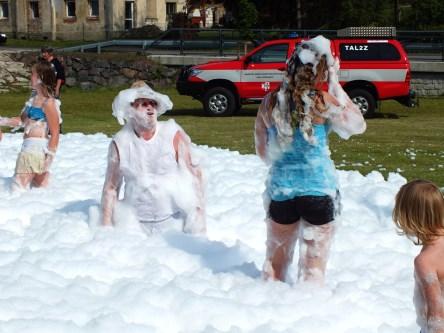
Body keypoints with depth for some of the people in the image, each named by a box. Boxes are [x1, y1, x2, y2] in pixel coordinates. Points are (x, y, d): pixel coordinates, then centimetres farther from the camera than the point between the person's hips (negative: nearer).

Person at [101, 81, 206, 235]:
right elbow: (111, 188, 4)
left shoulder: (174, 135, -8)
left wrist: (199, 214, -10)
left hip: (174, 221, -1)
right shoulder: (120, 143, -4)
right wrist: (106, 226, 3)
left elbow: (195, 174, -6)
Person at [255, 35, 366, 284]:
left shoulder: (270, 102, -2)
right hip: (318, 189, -3)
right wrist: (336, 85, -1)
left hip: (280, 188, 4)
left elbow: (262, 151, 8)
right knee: (313, 265, 8)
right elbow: (358, 125, 0)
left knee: (276, 261, 20)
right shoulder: (321, 101, -15)